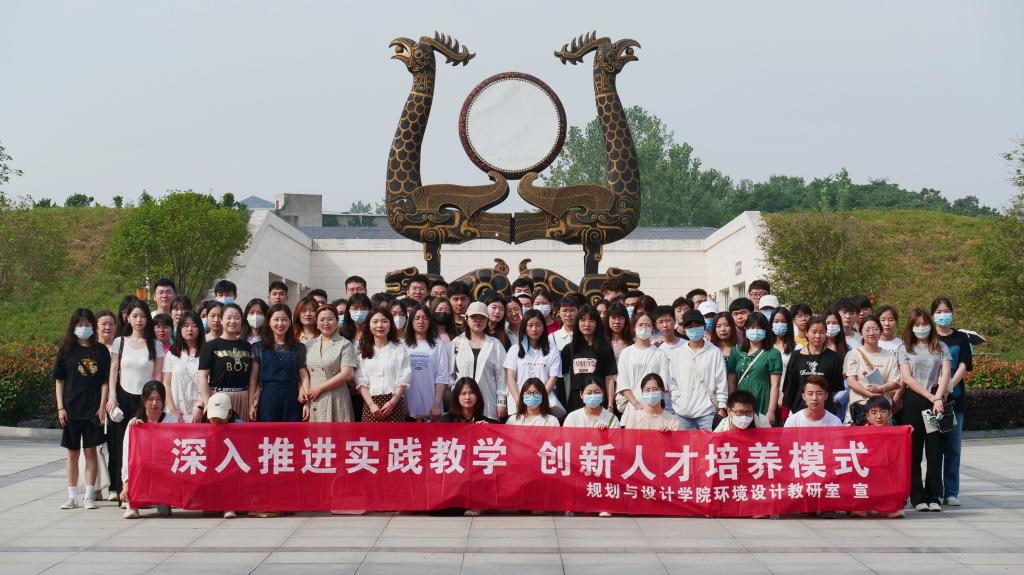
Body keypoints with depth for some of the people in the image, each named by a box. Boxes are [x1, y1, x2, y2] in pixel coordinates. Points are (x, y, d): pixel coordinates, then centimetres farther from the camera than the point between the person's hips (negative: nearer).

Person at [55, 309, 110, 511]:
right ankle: (71, 496, 12)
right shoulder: (67, 350, 4)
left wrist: (102, 406, -4)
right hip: (71, 409, 1)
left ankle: (89, 496, 6)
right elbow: (59, 381, 5)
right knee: (73, 453, 6)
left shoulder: (100, 350, 4)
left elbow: (105, 381, 4)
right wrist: (60, 407, -1)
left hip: (93, 409, -1)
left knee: (91, 451, 2)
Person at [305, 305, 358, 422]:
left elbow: (347, 374, -8)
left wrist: (319, 388, -9)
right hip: (312, 402, 4)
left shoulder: (345, 345, 1)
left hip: (335, 401, -4)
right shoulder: (309, 345, 16)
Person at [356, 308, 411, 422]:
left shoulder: (399, 349, 7)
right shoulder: (363, 350, 11)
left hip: (394, 404, -1)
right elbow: (361, 381, 4)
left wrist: (392, 402, -13)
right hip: (371, 404, 2)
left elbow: (403, 380, 1)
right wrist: (371, 404, -10)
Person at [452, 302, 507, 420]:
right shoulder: (456, 343, 9)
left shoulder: (496, 345, 9)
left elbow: (501, 375, 6)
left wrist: (501, 402, 1)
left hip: (488, 406, 0)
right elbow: (449, 374, 9)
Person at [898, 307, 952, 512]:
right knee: (913, 453, 0)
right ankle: (917, 498, 4)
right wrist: (931, 396, -10)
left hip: (936, 401, 1)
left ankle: (933, 497, 3)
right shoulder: (905, 349, 9)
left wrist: (938, 398, -13)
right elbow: (907, 378, -2)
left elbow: (945, 375, 2)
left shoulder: (941, 347, 12)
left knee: (934, 452, -1)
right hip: (913, 402, -1)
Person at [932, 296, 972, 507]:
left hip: (954, 397, 1)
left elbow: (964, 366, -1)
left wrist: (950, 384, -17)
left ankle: (951, 493, 8)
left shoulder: (961, 338, 10)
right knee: (934, 447, 0)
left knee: (953, 448, 3)